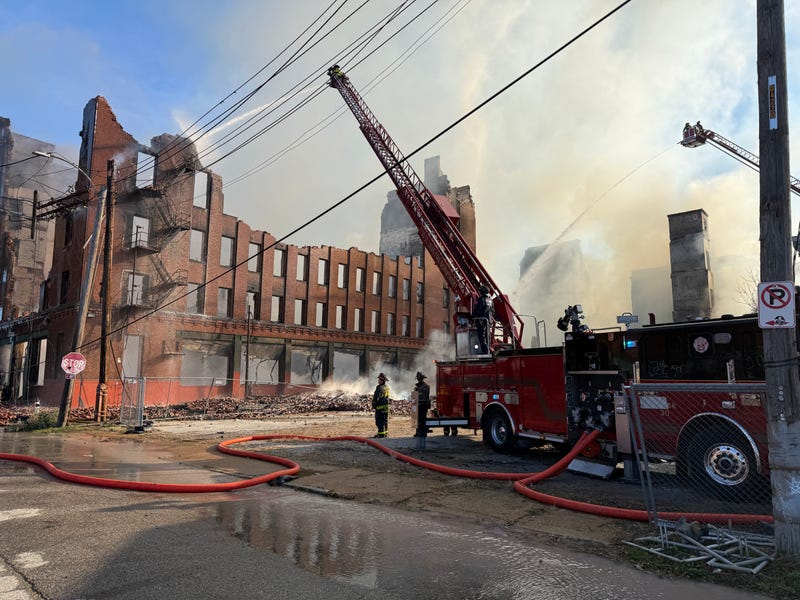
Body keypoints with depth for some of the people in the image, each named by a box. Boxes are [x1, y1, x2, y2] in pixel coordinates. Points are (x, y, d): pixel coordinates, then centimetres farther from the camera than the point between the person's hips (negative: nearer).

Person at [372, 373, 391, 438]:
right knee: (385, 420, 15)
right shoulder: (387, 387, 7)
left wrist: (373, 406, -4)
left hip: (380, 406, -8)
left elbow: (376, 398, -16)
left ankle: (381, 433, -4)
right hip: (386, 406, 8)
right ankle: (385, 432, 22)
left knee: (380, 420, -4)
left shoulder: (379, 388, -18)